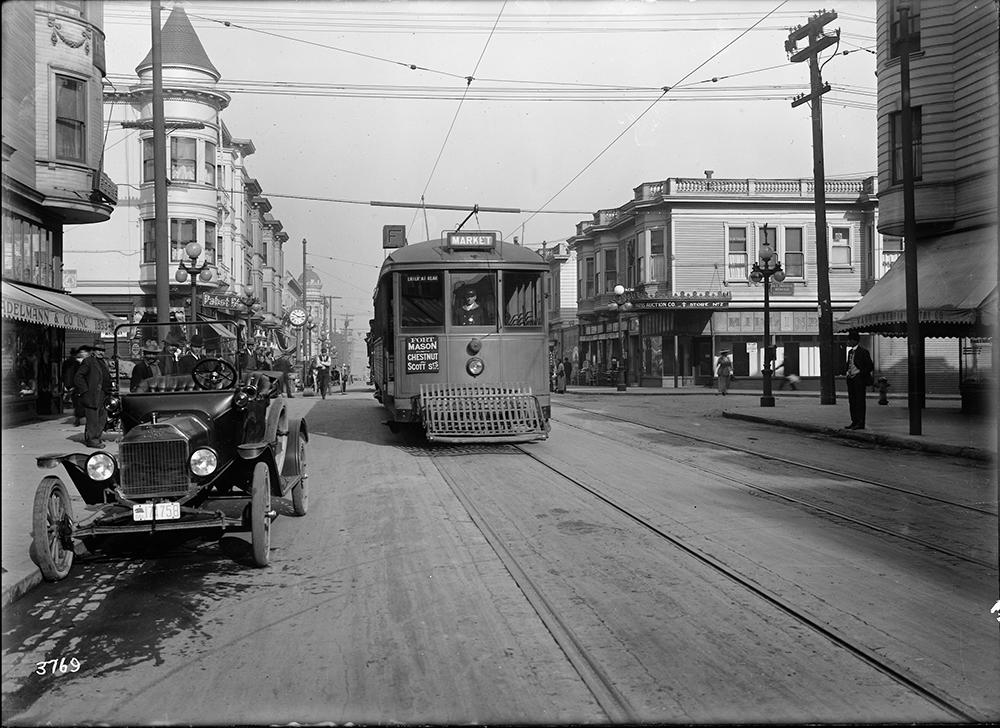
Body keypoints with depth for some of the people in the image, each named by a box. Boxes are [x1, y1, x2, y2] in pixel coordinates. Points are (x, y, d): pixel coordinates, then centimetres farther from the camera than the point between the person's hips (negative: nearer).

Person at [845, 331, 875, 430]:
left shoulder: (863, 351, -9)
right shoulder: (850, 351, 15)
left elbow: (870, 366, -10)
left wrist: (861, 374, -11)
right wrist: (848, 372, 9)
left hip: (859, 378, -8)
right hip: (850, 379, 8)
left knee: (859, 400, -5)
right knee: (851, 401, 9)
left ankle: (860, 423, -2)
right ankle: (854, 421, 15)